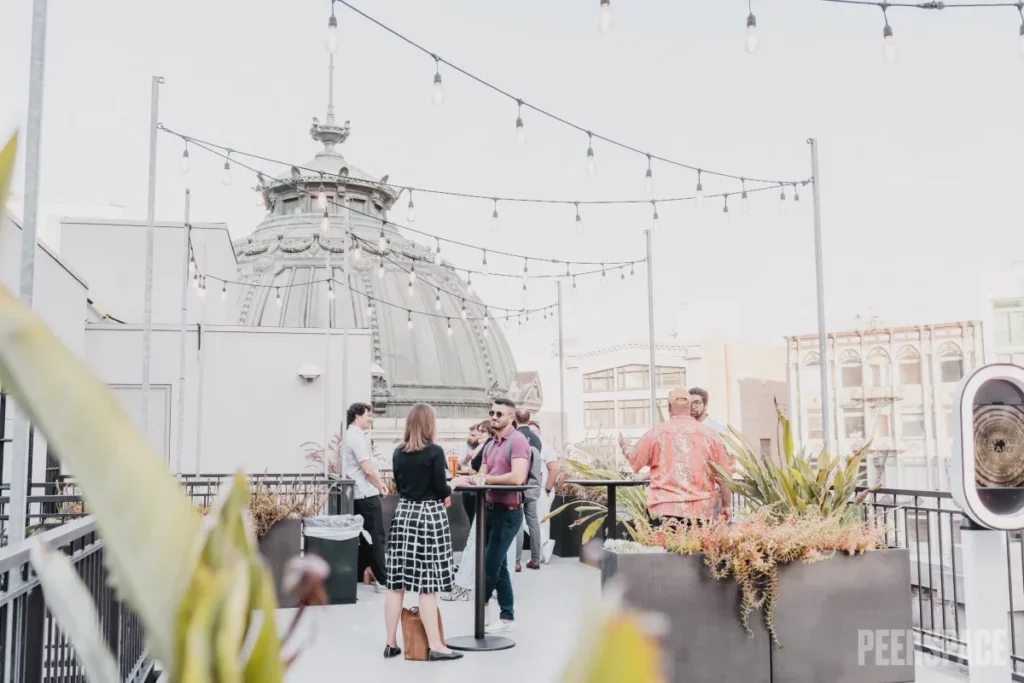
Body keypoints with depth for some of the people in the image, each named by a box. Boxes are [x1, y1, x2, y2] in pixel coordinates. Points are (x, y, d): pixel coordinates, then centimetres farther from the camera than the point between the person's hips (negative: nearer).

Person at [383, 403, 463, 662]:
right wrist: (452, 487, 9)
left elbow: (399, 485, 13)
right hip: (429, 516, -6)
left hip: (403, 514, 6)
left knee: (396, 582, 7)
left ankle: (391, 643, 14)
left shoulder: (398, 453, 5)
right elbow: (442, 489, -11)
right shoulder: (435, 452, -11)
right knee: (427, 585, -4)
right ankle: (435, 646, 0)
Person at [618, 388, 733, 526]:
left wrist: (624, 447, 33)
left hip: (664, 509, -1)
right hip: (700, 511, 1)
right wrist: (727, 504, 16)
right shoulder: (710, 434, 5)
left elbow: (635, 461, 12)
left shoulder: (657, 432, 2)